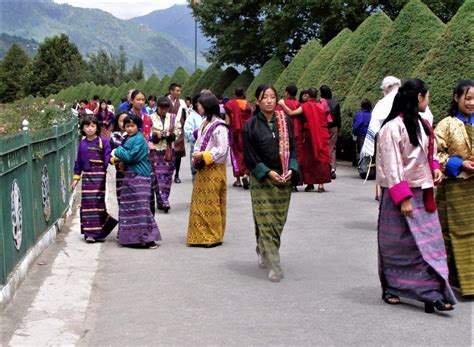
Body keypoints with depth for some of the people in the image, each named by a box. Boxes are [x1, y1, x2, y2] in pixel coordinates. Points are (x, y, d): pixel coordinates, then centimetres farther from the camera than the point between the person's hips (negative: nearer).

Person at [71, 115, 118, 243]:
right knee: (87, 203, 0)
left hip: (99, 176, -3)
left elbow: (108, 157, -5)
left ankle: (98, 232, 4)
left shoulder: (103, 142, 0)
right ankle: (89, 233, 4)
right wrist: (76, 178, 16)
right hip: (86, 176, 3)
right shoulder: (82, 144, 11)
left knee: (98, 202, -4)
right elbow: (78, 162, 16)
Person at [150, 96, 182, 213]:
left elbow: (178, 131, 7)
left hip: (169, 150, 3)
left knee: (168, 175, 3)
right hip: (156, 150, -3)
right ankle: (163, 201, -12)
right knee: (159, 175, -8)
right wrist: (156, 135, -20)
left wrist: (172, 135, -13)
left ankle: (162, 201, 12)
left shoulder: (173, 118, 9)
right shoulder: (151, 118, 0)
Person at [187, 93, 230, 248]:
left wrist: (202, 155, -18)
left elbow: (221, 149, -20)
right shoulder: (205, 124, 14)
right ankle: (201, 235, 20)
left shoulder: (219, 126, -14)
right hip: (203, 169, 9)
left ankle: (213, 237, 7)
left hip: (214, 170, -9)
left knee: (211, 204, -2)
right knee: (199, 204, 12)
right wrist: (195, 158, 1)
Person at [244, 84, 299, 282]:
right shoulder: (251, 125, -4)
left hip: (284, 179, 3)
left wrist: (291, 170, -9)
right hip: (261, 181, -3)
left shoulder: (285, 122, 4)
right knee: (265, 220, -7)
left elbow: (293, 149, 7)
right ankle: (274, 265, -4)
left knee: (278, 220, 9)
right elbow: (249, 156, -4)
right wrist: (267, 172, -14)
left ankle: (263, 251, 33)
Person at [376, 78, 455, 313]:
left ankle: (433, 293, 7)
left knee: (429, 243, 3)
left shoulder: (421, 124, 11)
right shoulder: (393, 127, -16)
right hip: (401, 194, -8)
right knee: (396, 244, 4)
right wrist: (403, 198, -21)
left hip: (422, 194, 8)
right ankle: (389, 289, 20)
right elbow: (391, 166, -18)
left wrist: (434, 168, 4)